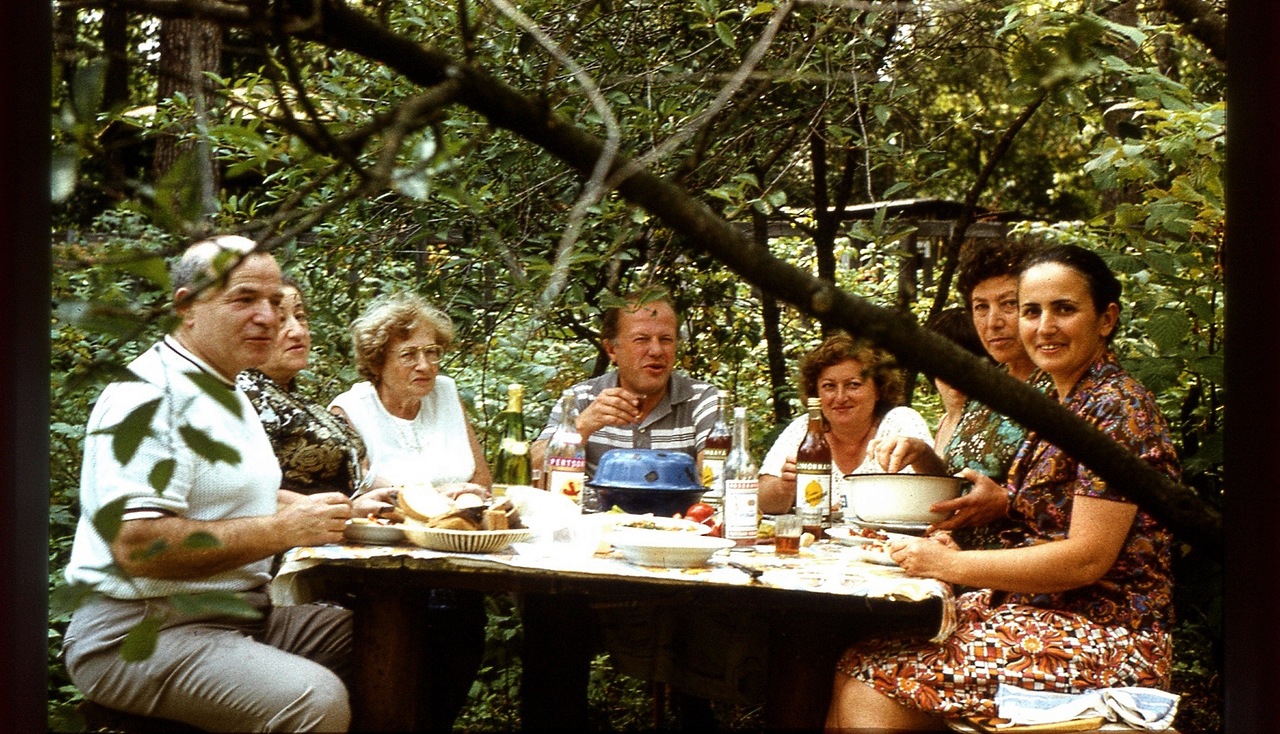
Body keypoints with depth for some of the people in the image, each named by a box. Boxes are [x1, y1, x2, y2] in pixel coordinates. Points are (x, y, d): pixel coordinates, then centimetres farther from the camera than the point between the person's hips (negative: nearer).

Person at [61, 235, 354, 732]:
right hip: (138, 633, -10)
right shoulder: (145, 397, -16)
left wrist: (329, 509, 12)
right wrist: (285, 529, -23)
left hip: (238, 614, 10)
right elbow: (138, 547, -26)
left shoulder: (224, 390, 17)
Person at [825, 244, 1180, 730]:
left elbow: (1088, 558, -20)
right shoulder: (1062, 400, 14)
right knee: (855, 667, -6)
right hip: (1035, 611, 8)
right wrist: (1007, 501, 4)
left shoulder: (1116, 406, -14)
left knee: (872, 684, -18)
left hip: (1100, 638, -8)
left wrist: (950, 564, -17)